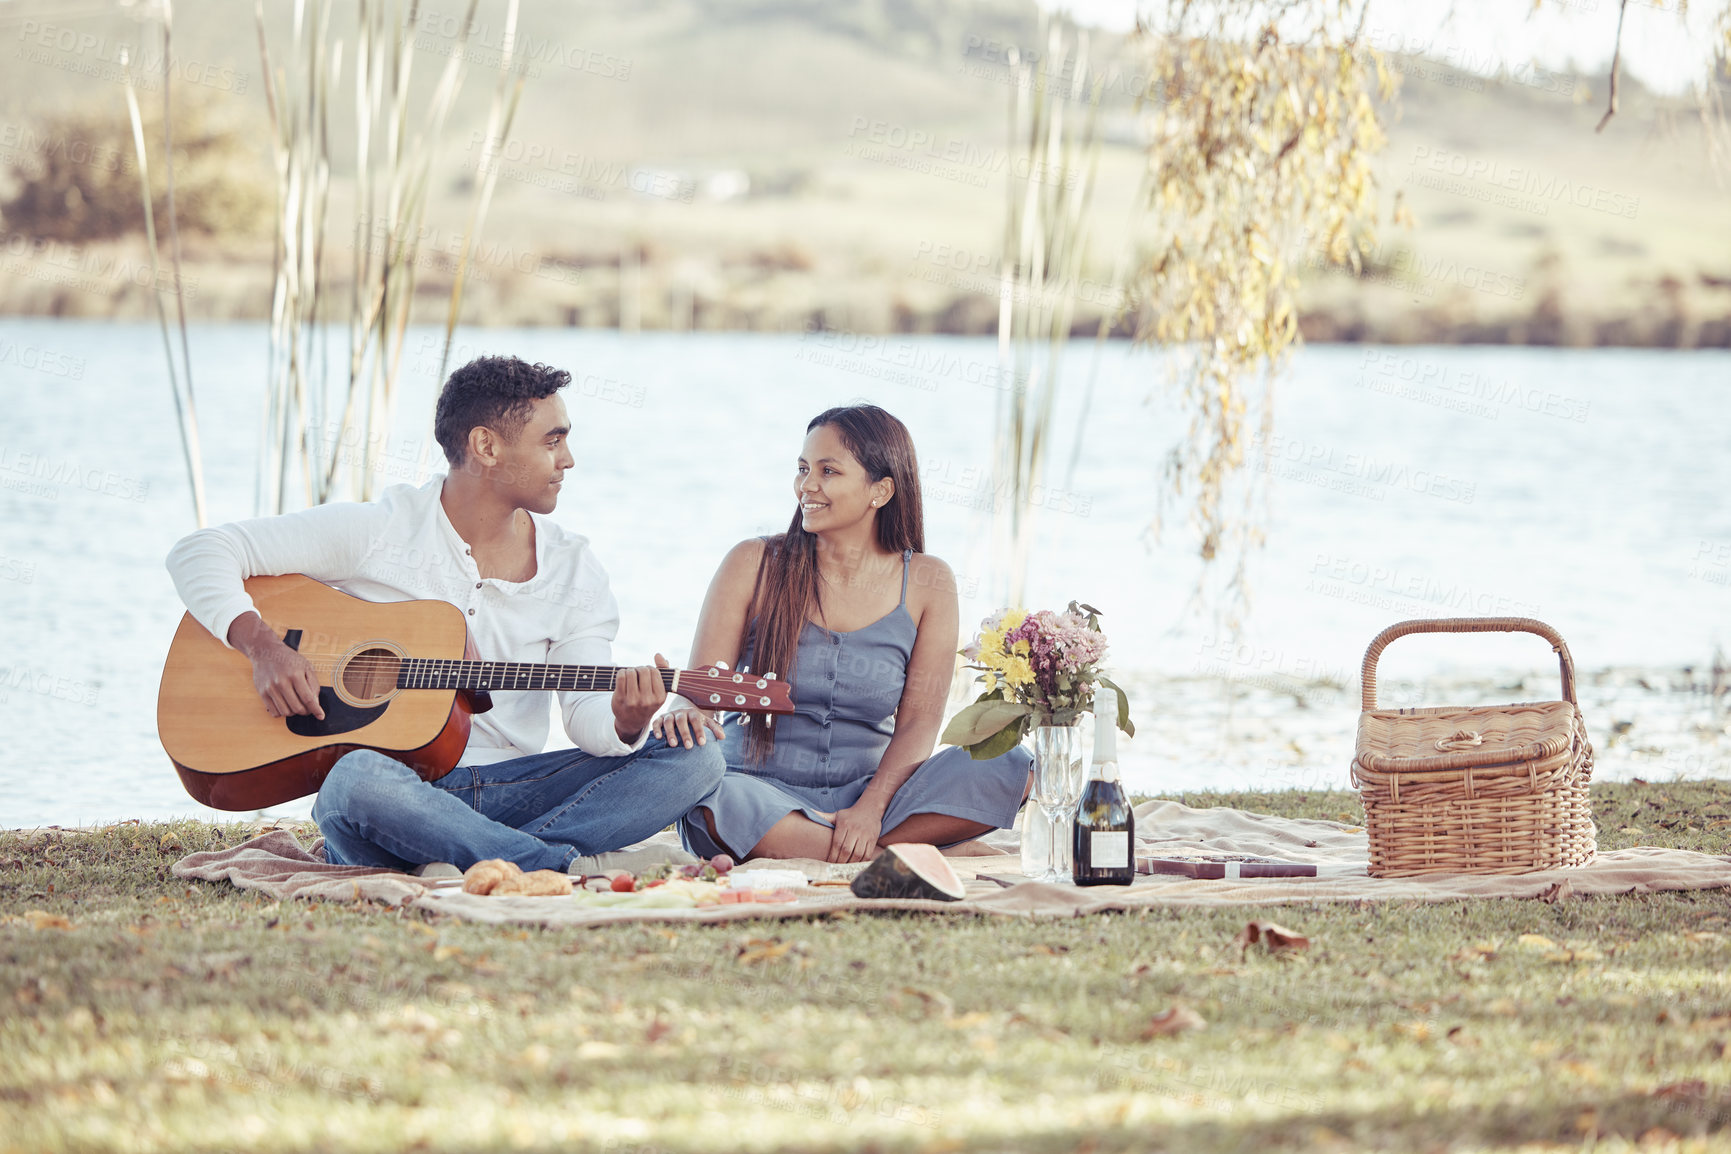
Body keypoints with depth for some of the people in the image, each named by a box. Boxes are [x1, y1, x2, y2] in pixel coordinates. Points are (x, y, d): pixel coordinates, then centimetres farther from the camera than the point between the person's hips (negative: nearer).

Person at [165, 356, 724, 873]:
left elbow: (588, 716, -1)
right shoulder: (377, 531, -2)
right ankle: (562, 865, -34)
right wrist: (262, 647, -16)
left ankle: (480, 864, -31)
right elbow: (200, 552, 0)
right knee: (358, 781, -41)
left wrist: (625, 723, -26)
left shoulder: (573, 568, 9)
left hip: (511, 794, 4)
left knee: (695, 760, -17)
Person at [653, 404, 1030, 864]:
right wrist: (685, 712, -29)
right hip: (759, 793, -2)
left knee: (1007, 766, -23)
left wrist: (871, 809, -19)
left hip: (867, 793, 2)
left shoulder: (926, 582, 5)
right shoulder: (754, 565, 2)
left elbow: (918, 722, -1)